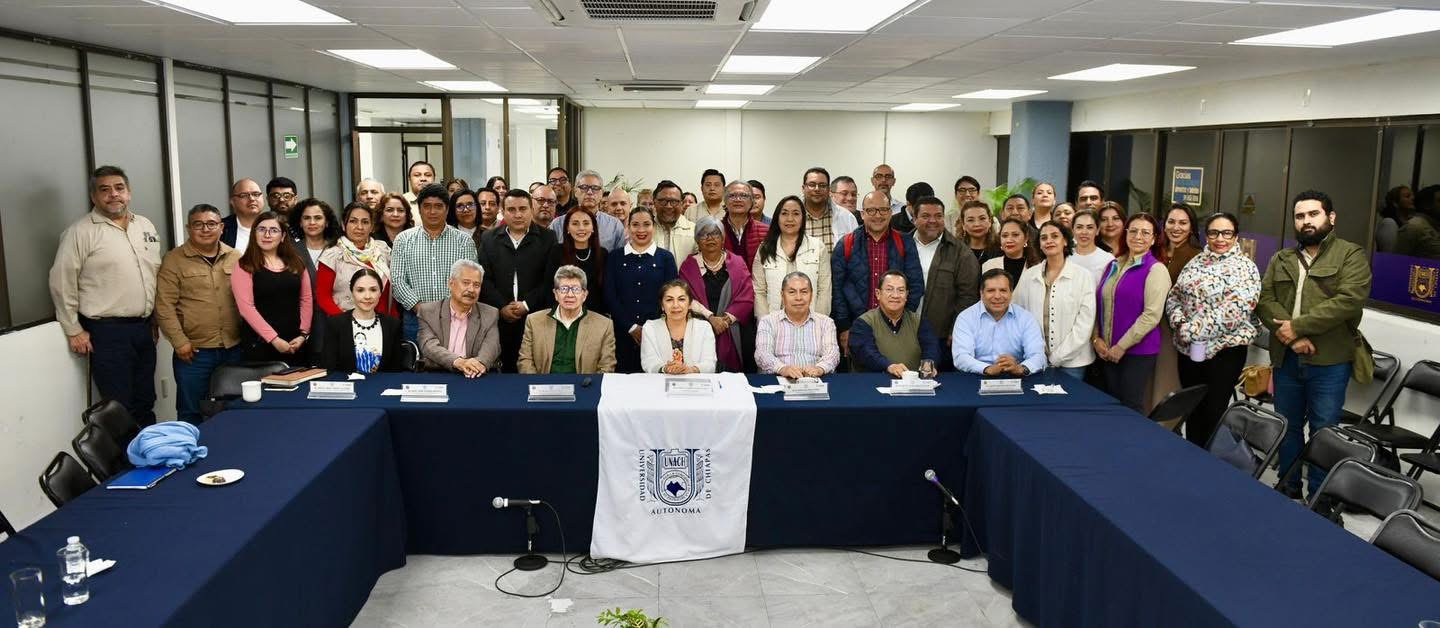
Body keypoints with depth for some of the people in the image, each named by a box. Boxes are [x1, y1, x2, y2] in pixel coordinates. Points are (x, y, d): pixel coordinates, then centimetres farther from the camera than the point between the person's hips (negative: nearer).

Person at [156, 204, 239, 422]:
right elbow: (164, 305, -6)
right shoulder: (174, 260, -2)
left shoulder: (235, 258, 8)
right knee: (191, 412, 5)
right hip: (194, 351, -3)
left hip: (234, 349, 3)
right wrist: (179, 341, -11)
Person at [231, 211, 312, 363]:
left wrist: (303, 334, -4)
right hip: (260, 343, -3)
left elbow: (306, 299, 8)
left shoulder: (295, 263, 10)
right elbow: (246, 307, -11)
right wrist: (274, 339, -16)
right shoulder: (244, 266, -3)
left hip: (295, 344, 4)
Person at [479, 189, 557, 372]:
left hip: (536, 317, -1)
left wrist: (527, 304, -9)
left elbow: (550, 279, -2)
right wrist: (501, 307, -7)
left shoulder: (547, 238, 5)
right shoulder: (489, 239, 12)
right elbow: (484, 278, 4)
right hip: (498, 319, 2)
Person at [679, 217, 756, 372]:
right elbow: (687, 298, -1)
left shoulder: (737, 263, 10)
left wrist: (727, 318, -11)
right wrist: (711, 317, -14)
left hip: (733, 335, 0)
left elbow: (746, 298, 2)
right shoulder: (689, 265, 10)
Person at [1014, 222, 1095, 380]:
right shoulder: (1028, 276, 5)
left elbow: (1085, 322, -7)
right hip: (1036, 360, 2)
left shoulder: (1083, 276, -3)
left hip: (1071, 361, -2)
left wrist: (1058, 357, -11)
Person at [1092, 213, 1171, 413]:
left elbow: (1152, 315, -15)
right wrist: (1096, 338, -2)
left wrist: (1122, 346, -15)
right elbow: (1098, 304, 12)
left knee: (1131, 408, 1)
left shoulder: (1156, 270, -7)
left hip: (1137, 351, -5)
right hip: (1106, 351, 5)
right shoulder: (1113, 265, 11)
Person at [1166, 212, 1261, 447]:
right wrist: (1179, 323, -9)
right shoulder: (1194, 263, 10)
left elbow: (1236, 309, -20)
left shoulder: (1244, 267, -9)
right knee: (1192, 410, 14)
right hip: (1189, 348, 6)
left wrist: (1196, 329, -21)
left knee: (1214, 414, 2)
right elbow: (1174, 296, 10)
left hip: (1224, 348, -6)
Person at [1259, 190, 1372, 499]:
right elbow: (1264, 300, 2)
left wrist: (1297, 326, -17)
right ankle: (1289, 488, 29)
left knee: (1323, 432, 2)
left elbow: (1348, 301, -16)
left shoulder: (1351, 255, -2)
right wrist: (1286, 332, -15)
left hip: (1328, 361, -4)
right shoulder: (1280, 259, 12)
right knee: (1287, 427, 15)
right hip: (1285, 358, 5)